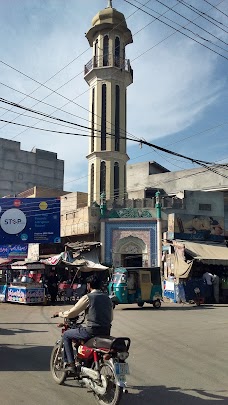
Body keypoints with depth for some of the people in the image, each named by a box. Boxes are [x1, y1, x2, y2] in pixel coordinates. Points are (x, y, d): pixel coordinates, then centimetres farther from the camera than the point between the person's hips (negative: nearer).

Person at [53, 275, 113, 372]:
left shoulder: (88, 297, -8)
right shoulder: (107, 298, 10)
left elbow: (71, 313, -4)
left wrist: (59, 314, 14)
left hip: (91, 331, -7)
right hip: (106, 333, 7)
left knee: (66, 335, 14)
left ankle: (70, 364, 7)